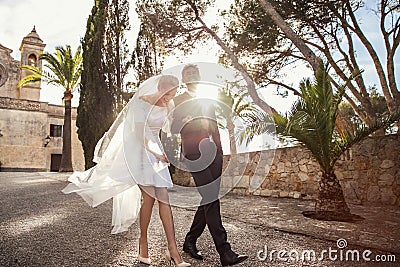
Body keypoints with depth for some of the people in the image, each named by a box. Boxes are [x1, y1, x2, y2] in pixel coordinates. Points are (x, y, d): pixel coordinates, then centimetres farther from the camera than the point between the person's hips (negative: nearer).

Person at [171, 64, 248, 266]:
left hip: (212, 151, 6)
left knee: (208, 199, 4)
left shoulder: (208, 100, 24)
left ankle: (190, 242, 21)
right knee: (210, 199, -12)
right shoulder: (178, 100, 10)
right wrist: (185, 121, -15)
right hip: (193, 152, -5)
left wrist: (220, 149, 16)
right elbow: (173, 128, 4)